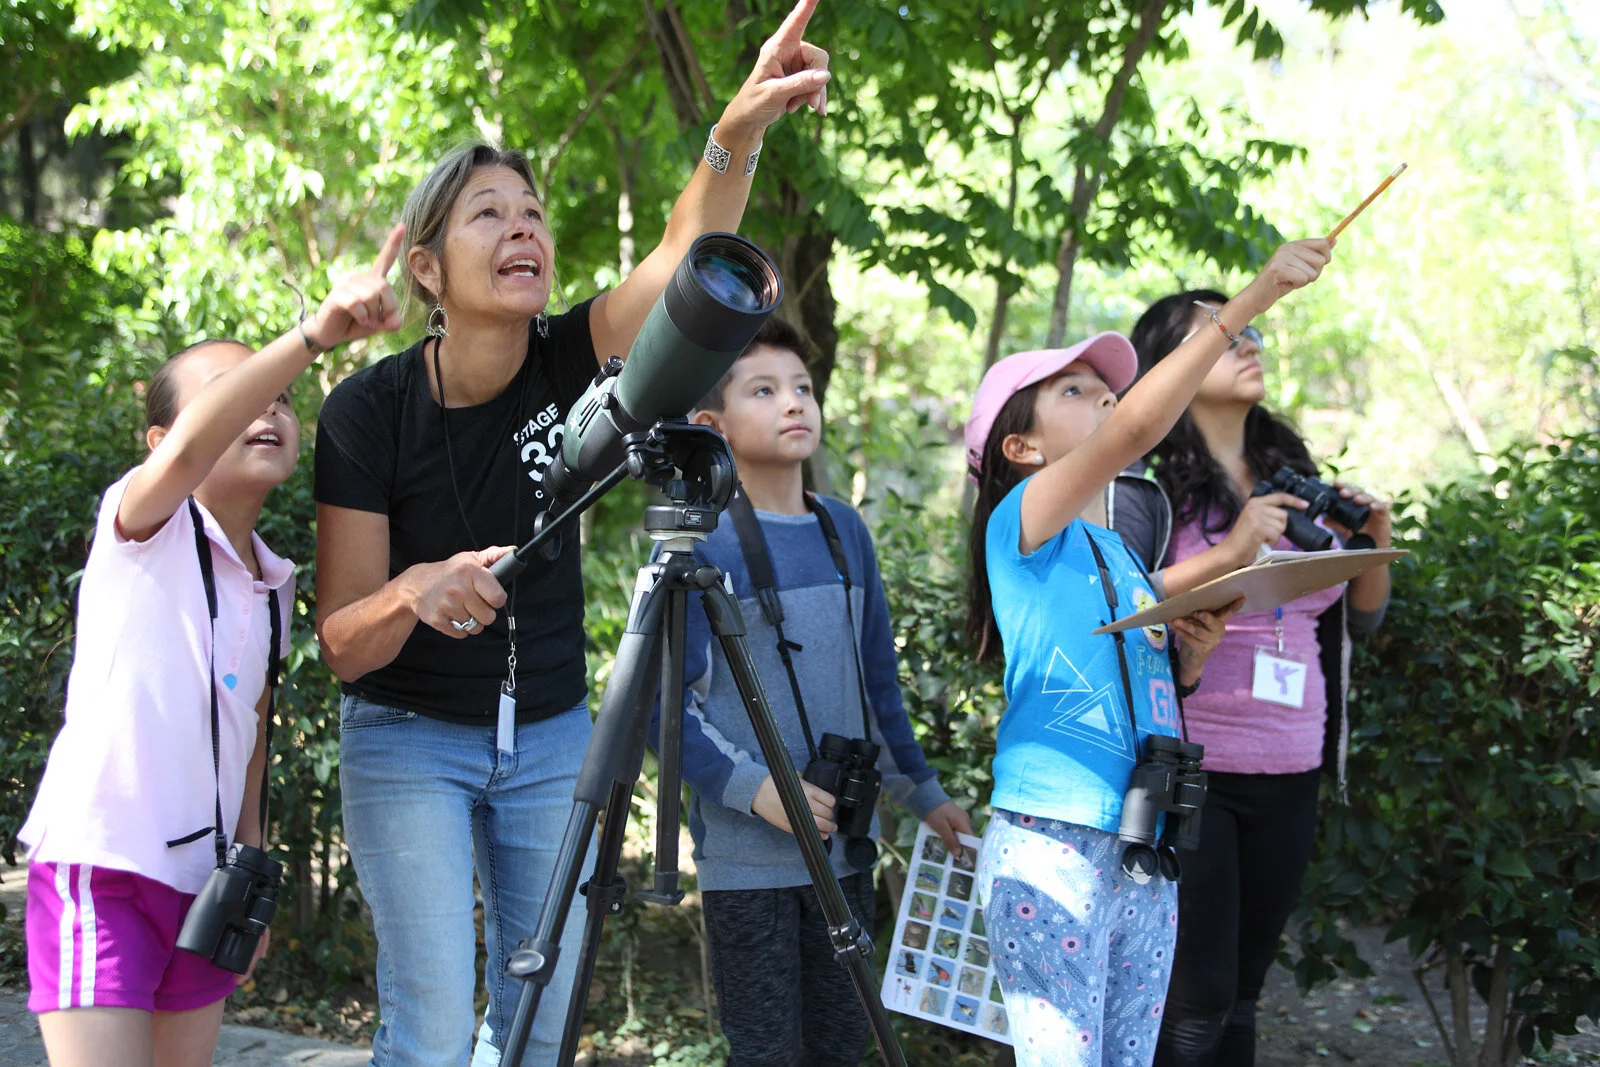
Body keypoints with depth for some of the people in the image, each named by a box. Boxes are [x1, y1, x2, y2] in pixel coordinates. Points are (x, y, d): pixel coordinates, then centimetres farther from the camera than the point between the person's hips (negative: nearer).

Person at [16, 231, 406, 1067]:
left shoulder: (275, 583, 13)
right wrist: (315, 333, -41)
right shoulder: (142, 526, -8)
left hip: (203, 882, 7)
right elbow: (189, 448, -30)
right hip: (101, 870, -7)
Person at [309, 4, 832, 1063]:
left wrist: (742, 127, -47)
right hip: (409, 737, -3)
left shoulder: (565, 359, -9)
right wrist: (415, 593, -38)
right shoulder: (369, 408, -16)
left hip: (551, 736, 3)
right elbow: (342, 646, -16)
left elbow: (686, 253, -29)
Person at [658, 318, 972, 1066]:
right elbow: (664, 704, -11)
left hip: (844, 839, 6)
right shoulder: (705, 544, -10)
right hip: (747, 855, -6)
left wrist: (922, 792, 19)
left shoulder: (845, 531, 9)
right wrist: (751, 788, -21)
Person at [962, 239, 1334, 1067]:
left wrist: (1192, 652, 4)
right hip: (1051, 846, -8)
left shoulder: (1117, 550, 19)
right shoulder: (1024, 519, -5)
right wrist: (1245, 305, -24)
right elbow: (1134, 430, -22)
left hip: (1144, 858, 8)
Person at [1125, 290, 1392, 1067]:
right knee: (1195, 1004, -10)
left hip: (1290, 777, 6)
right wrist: (1228, 554, -23)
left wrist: (1374, 545, 0)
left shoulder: (1294, 477, 14)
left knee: (1240, 1000, 9)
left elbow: (1359, 620, 20)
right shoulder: (1146, 485, -4)